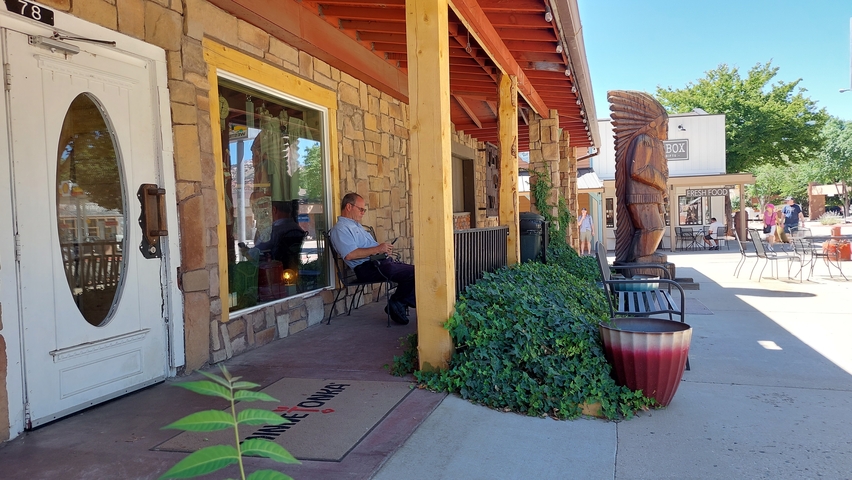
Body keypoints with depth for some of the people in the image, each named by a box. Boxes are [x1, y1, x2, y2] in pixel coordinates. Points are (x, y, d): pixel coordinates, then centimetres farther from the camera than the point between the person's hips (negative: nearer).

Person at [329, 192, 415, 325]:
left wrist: (385, 249, 9)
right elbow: (350, 255, -21)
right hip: (368, 268, -10)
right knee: (412, 273, -21)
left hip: (381, 262, 10)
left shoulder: (357, 226, 27)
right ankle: (396, 303, 0)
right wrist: (378, 249, -17)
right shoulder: (340, 229, -5)